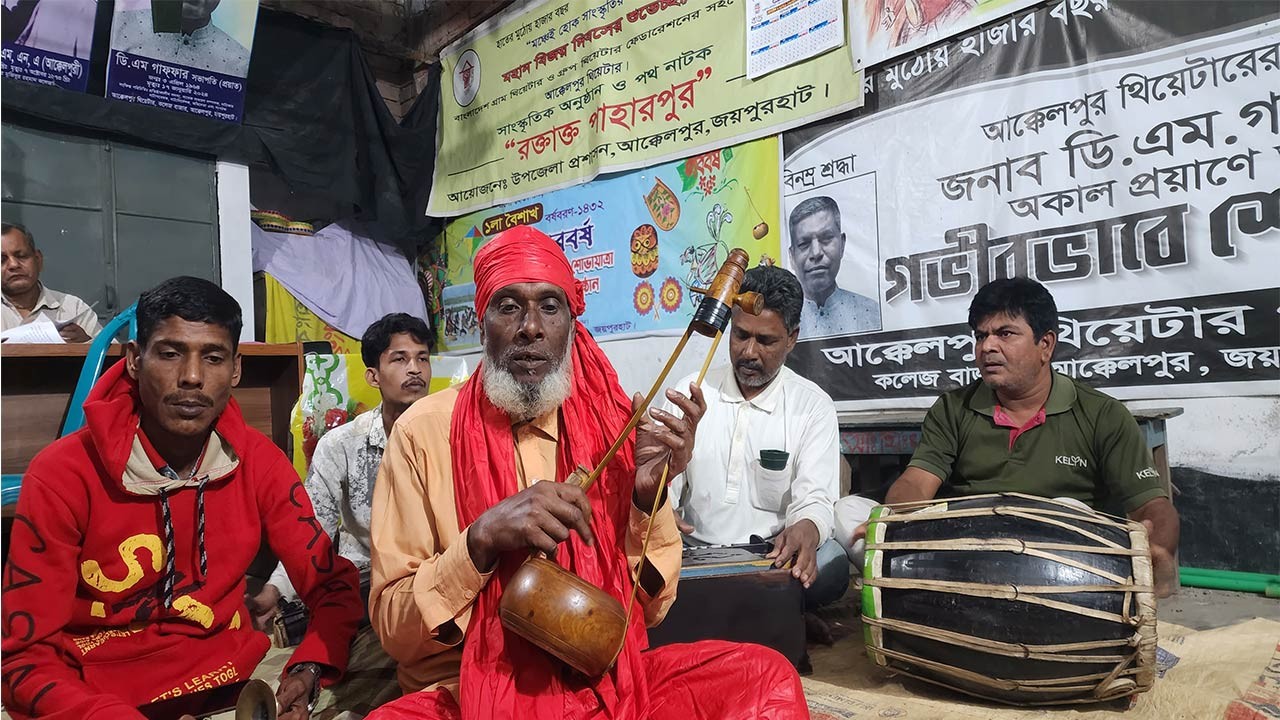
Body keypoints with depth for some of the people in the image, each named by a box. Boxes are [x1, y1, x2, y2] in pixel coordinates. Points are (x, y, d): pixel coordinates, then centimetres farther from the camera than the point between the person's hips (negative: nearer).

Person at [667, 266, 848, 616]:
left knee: (831, 566, -32)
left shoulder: (814, 406, 0)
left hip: (773, 555, 0)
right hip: (694, 551, 1)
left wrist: (806, 530, -32)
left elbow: (814, 498, -7)